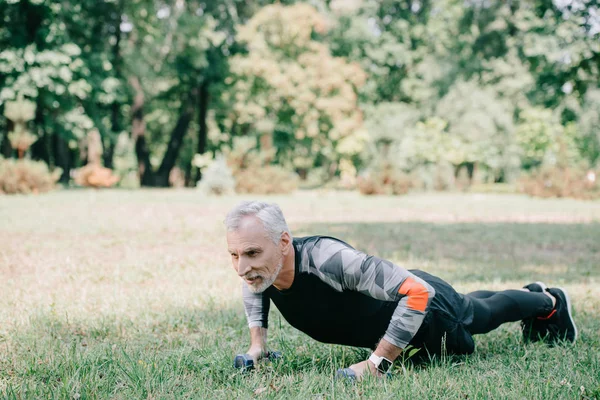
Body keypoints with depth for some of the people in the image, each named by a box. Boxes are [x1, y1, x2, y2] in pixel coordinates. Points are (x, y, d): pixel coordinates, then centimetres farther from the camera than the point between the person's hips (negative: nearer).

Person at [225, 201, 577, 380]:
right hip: (385, 309, 7)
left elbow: (418, 292, -48)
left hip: (425, 306, -7)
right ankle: (533, 294, 65)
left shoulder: (328, 260, -48)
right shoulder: (258, 264, -25)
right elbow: (254, 288, 2)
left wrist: (378, 363, -46)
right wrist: (258, 342, -9)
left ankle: (548, 302, 57)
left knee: (482, 315, 27)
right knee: (474, 308, 35)